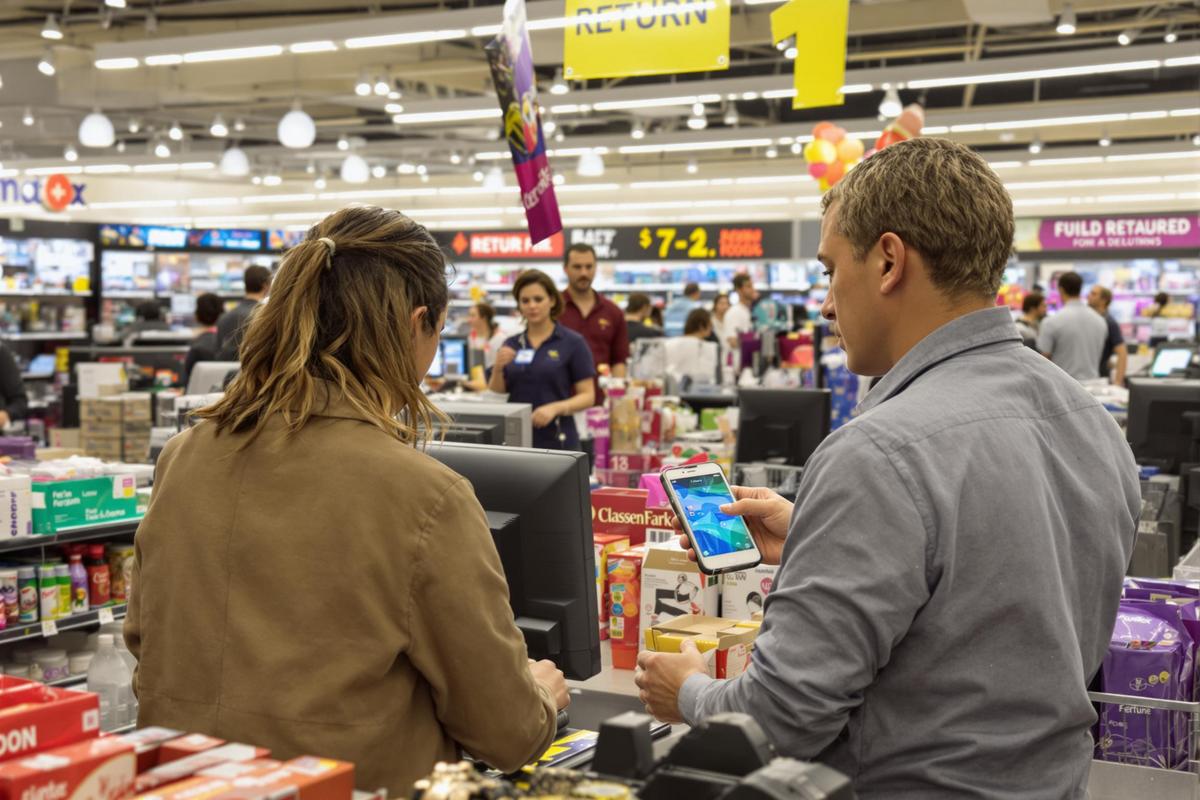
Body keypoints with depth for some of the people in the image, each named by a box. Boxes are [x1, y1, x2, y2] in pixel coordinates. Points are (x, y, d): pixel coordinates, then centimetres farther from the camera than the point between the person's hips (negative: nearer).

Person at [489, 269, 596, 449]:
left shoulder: (573, 343, -3)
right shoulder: (511, 345, 10)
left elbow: (587, 396, -5)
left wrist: (555, 408, -21)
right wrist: (498, 368, -9)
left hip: (557, 442, -3)